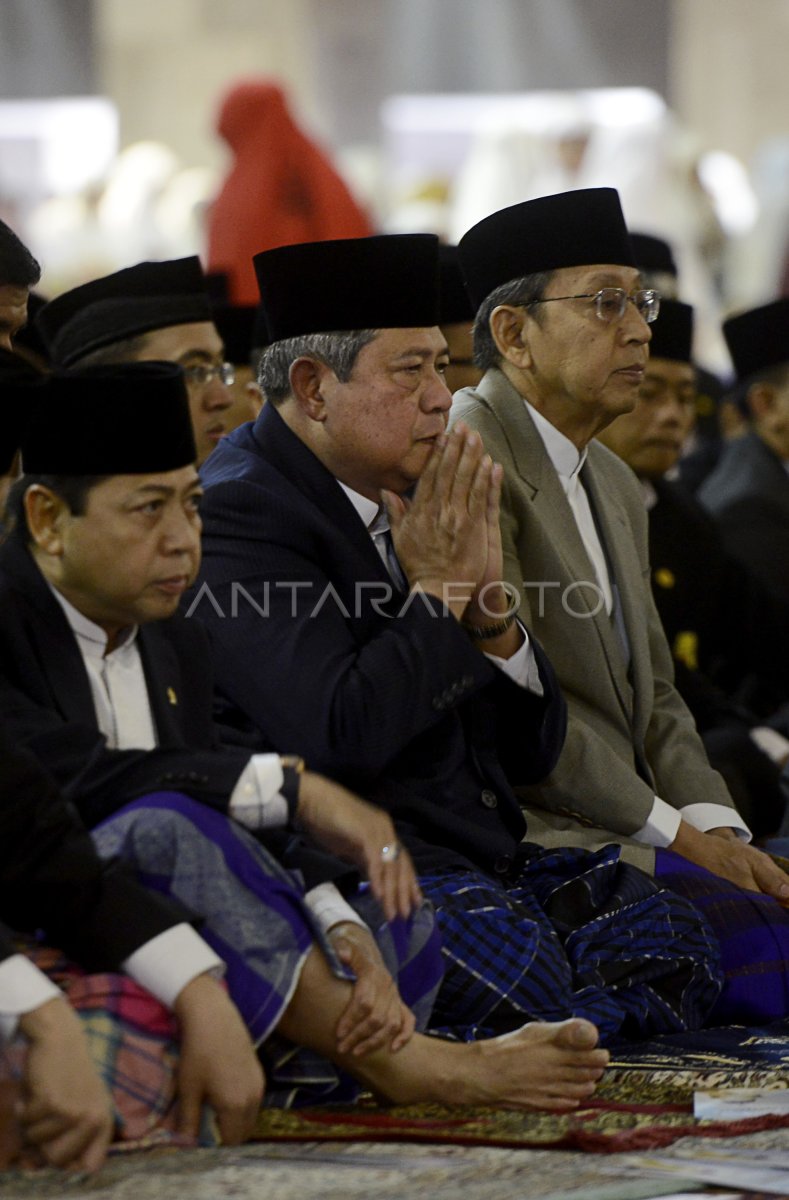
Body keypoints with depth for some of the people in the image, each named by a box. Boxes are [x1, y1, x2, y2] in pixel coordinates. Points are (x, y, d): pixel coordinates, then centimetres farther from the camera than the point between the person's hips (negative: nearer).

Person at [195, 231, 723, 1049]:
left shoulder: (413, 505, 16)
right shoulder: (241, 511, -10)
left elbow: (537, 748, 15)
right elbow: (341, 736, -24)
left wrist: (488, 605, -2)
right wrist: (437, 591, -11)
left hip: (490, 859, 9)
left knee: (666, 932, -10)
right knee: (518, 963, -34)